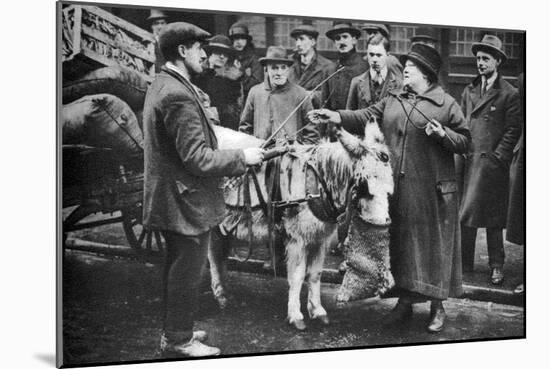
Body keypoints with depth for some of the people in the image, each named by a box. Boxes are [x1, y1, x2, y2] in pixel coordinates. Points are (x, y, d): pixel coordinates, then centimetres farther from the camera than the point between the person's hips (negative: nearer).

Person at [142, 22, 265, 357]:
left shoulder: (161, 86, 10)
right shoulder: (179, 95, -23)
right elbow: (197, 157, -25)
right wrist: (241, 157, -13)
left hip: (171, 199, 11)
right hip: (187, 202, -11)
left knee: (178, 269, 21)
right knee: (188, 274, 3)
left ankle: (174, 331, 35)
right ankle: (179, 341, 17)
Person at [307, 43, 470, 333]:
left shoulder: (446, 104, 0)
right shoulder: (392, 100, 13)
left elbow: (464, 141, -1)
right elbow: (366, 117, 1)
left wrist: (442, 134, -19)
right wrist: (336, 117, -14)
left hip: (431, 189, -4)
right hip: (396, 187, 5)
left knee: (433, 243, 2)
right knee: (399, 241, 11)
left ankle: (437, 305, 15)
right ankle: (405, 300, 25)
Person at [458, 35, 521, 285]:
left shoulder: (509, 94, -2)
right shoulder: (469, 91, 14)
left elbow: (513, 131, -4)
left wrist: (498, 157, -10)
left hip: (492, 163, -4)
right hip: (468, 161, 4)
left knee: (493, 217, 3)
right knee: (465, 216, 5)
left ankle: (496, 267, 13)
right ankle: (464, 264, 14)